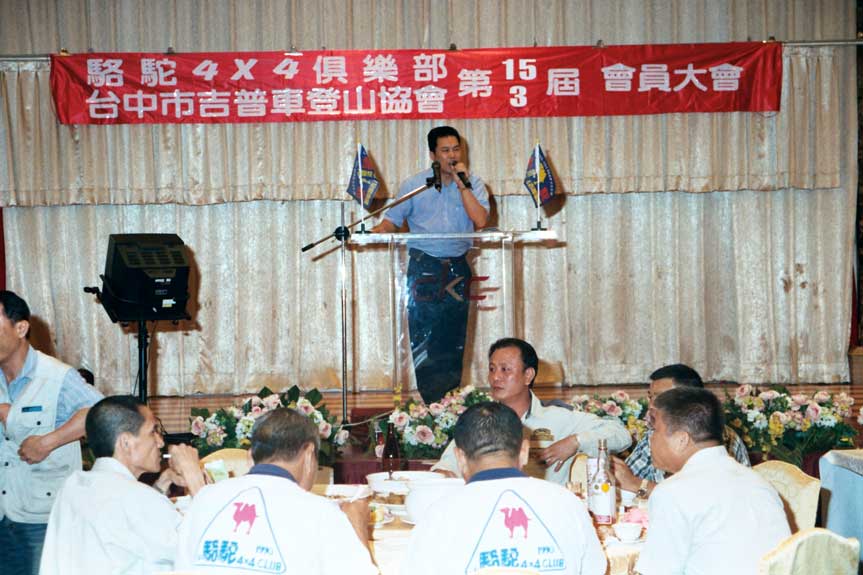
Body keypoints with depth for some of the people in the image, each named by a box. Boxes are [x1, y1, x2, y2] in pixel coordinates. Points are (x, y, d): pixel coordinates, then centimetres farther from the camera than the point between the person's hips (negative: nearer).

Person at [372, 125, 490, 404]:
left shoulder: (473, 184, 5)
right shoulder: (414, 185, 4)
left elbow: (480, 220, -10)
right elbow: (391, 222, 8)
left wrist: (462, 184, -11)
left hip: (457, 266, 1)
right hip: (423, 265, -1)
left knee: (454, 340, 4)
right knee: (423, 339, -7)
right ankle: (432, 404, -3)